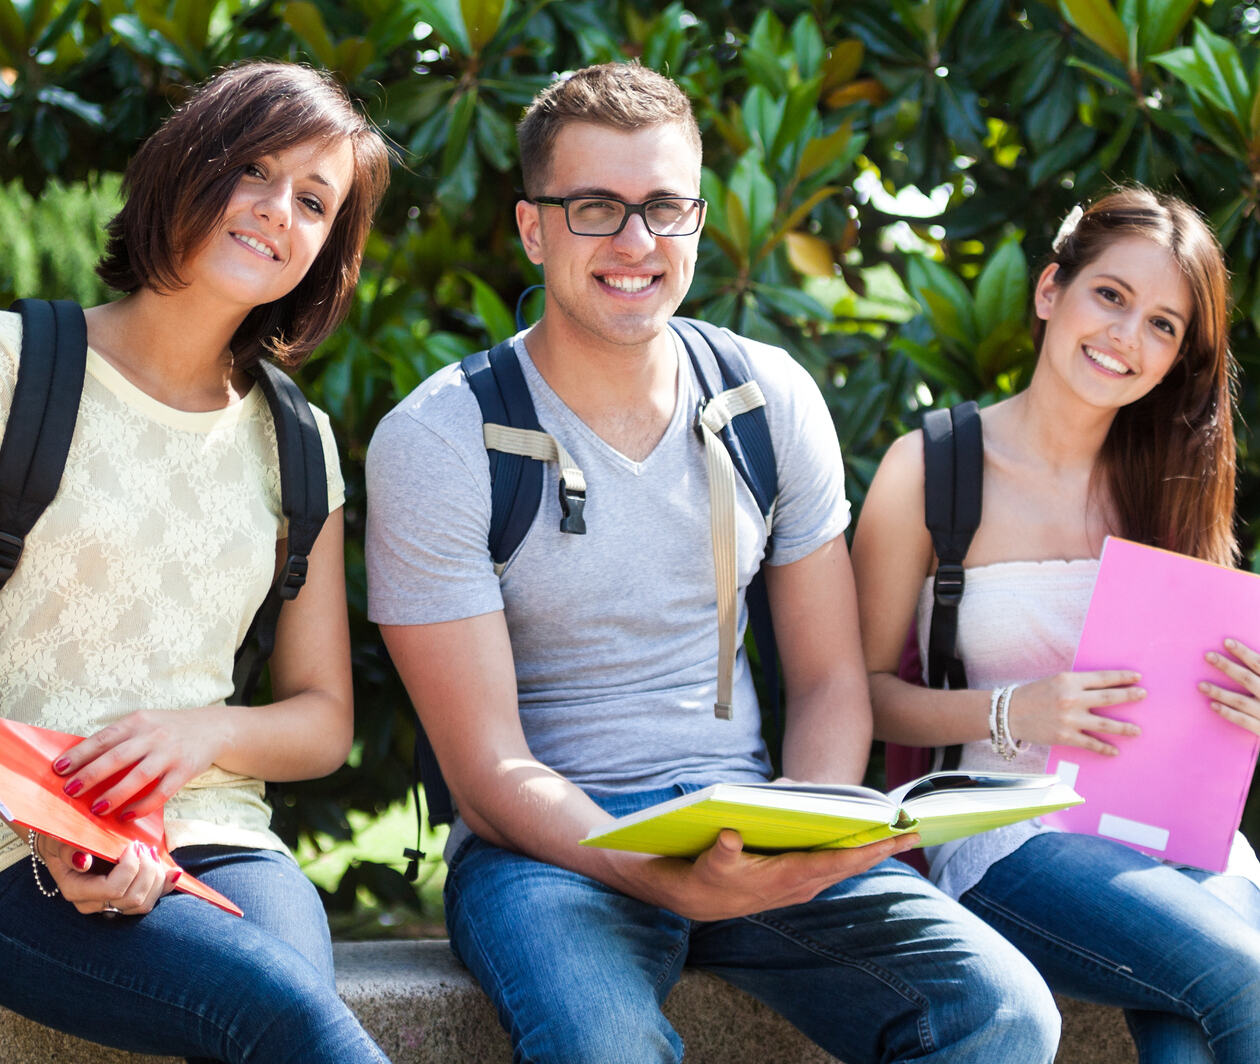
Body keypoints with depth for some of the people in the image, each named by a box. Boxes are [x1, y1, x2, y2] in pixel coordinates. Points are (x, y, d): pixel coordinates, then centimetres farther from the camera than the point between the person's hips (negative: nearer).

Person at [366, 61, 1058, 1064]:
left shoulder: (773, 399, 5)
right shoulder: (435, 443, -8)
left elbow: (830, 680, 10)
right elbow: (490, 772, -11)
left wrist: (805, 846, -12)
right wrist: (672, 882, -28)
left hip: (751, 821, 4)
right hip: (547, 843, -4)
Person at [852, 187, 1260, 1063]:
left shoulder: (1171, 482, 11)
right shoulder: (929, 470, 0)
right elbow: (860, 688, 0)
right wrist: (1012, 713, -16)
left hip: (1176, 831, 3)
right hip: (1010, 838, -3)